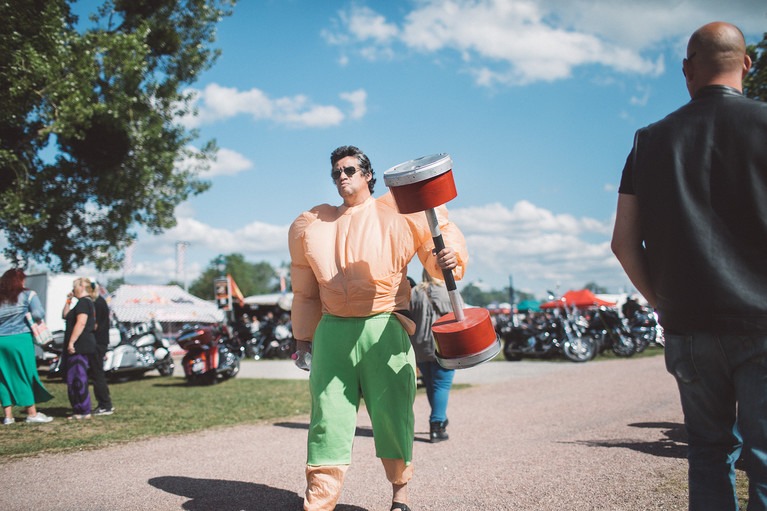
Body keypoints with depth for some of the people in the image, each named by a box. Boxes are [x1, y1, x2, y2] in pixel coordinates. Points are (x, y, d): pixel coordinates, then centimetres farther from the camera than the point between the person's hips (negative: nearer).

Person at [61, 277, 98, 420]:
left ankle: (84, 412, -8)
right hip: (80, 347, 11)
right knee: (73, 379, 13)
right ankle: (78, 411, 17)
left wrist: (71, 342, -23)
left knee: (77, 379, -10)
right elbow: (65, 316, 30)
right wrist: (68, 300, 20)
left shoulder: (83, 302, -10)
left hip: (80, 347, -11)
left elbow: (81, 323, -22)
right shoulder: (88, 302, 22)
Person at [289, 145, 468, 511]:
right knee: (328, 418, -2)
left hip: (383, 330, -2)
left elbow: (441, 237, 5)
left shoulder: (398, 213, 5)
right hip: (333, 331, 3)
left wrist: (447, 258, -19)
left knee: (393, 413, 3)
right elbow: (305, 290, 23)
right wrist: (303, 336, 23)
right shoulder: (313, 226, 17)